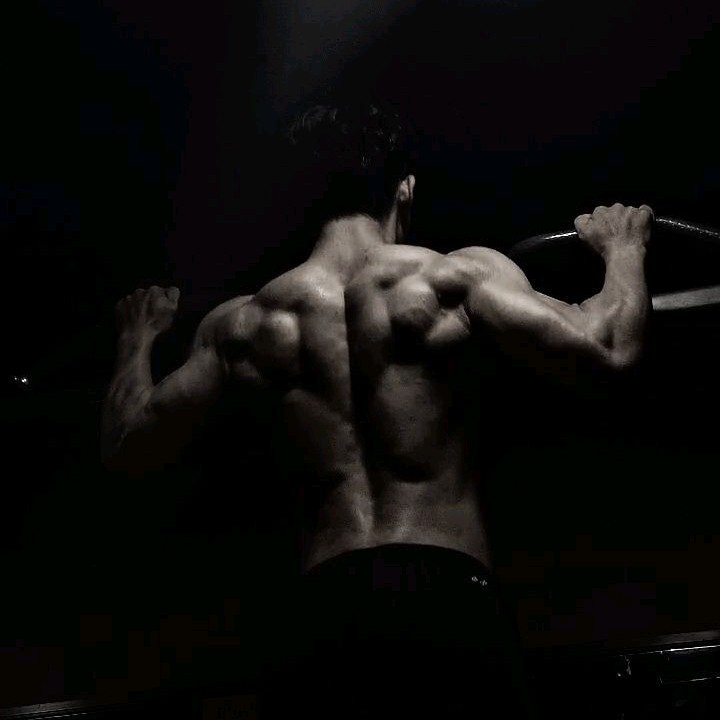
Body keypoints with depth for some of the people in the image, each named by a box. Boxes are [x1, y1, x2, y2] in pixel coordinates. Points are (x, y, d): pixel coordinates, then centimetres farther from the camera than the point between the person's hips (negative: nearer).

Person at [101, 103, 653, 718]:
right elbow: (607, 350, -9)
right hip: (447, 591, -3)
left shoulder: (245, 322, 8)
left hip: (327, 604, 3)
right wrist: (624, 249, 12)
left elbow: (126, 447, 15)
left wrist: (136, 342, 34)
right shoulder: (456, 276, -3)